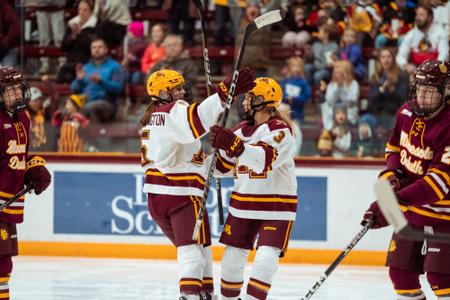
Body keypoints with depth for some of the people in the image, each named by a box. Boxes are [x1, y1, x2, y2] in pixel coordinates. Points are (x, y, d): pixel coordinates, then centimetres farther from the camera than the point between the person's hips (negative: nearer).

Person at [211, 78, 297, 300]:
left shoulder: (281, 131, -16)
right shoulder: (240, 131, 6)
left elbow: (265, 160, -35)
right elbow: (222, 165, 15)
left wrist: (234, 144, -46)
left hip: (276, 208, -6)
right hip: (242, 205, 6)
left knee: (265, 261, -16)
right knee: (232, 260, 8)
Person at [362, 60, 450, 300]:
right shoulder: (407, 113, 0)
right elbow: (394, 147, 18)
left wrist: (394, 201, -38)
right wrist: (392, 174, -4)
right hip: (410, 208, 7)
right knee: (400, 270, 10)